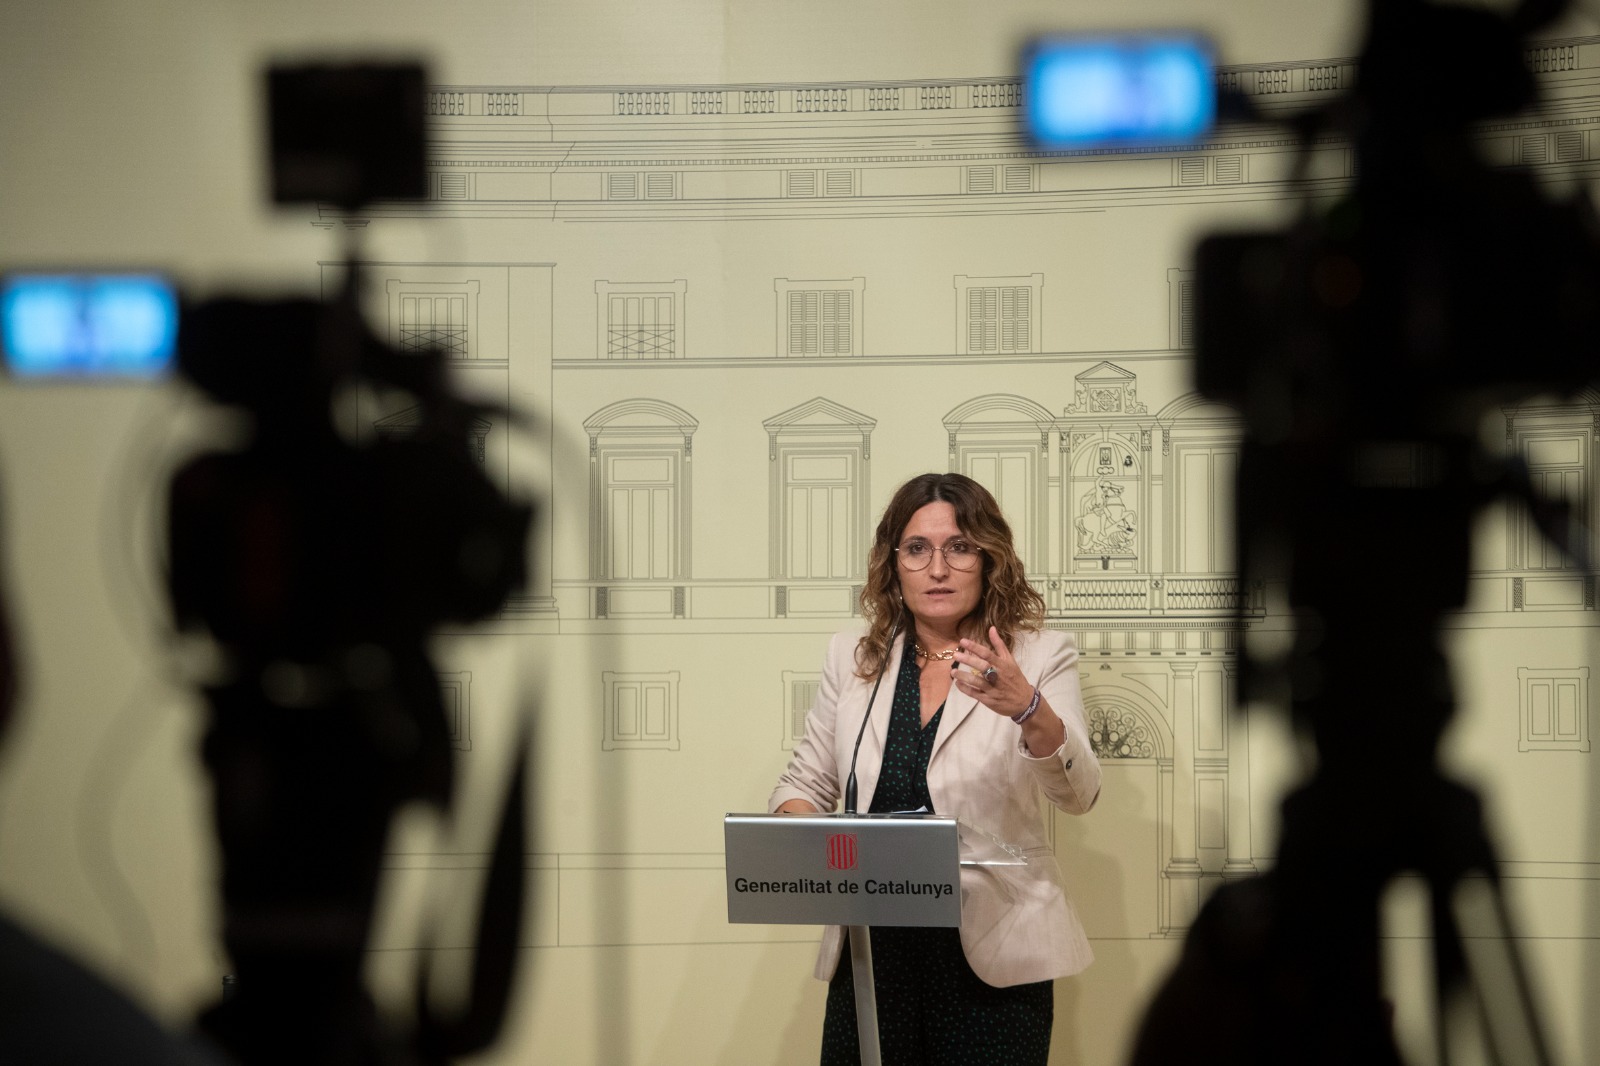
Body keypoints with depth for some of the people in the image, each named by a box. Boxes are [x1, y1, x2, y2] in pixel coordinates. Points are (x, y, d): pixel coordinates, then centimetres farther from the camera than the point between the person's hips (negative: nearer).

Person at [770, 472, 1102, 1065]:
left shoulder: (1040, 656, -2)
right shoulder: (853, 658, 8)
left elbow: (1077, 794, -15)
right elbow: (804, 784, 13)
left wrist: (1027, 709, -34)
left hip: (993, 955, -2)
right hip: (871, 946, 3)